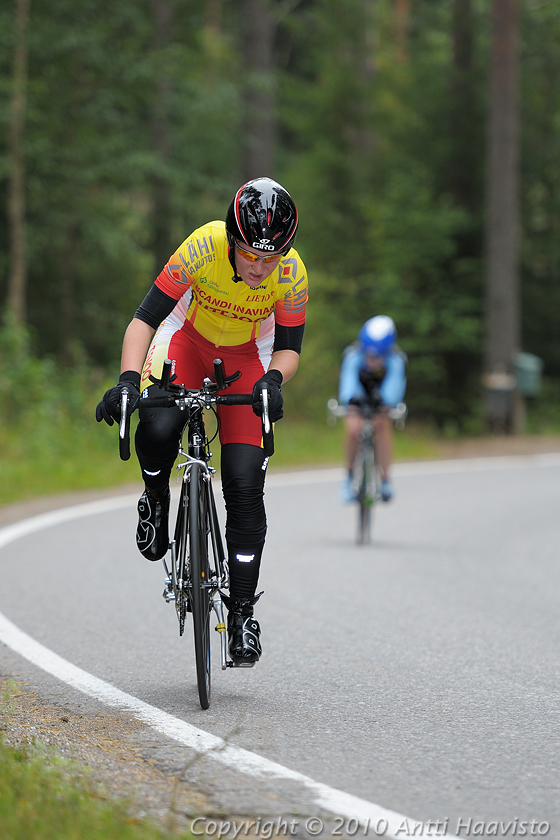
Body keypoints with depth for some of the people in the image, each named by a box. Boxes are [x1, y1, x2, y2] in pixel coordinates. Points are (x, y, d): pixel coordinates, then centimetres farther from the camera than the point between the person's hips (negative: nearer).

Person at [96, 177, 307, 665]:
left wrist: (273, 379, -38)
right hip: (188, 338, -1)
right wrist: (128, 379, -45)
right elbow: (145, 318, -31)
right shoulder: (204, 247, -33)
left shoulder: (292, 275, -27)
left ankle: (242, 610, 0)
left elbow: (289, 348, -15)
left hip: (246, 358, 1)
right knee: (158, 428, -31)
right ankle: (156, 500, 4)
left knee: (245, 486, -11)